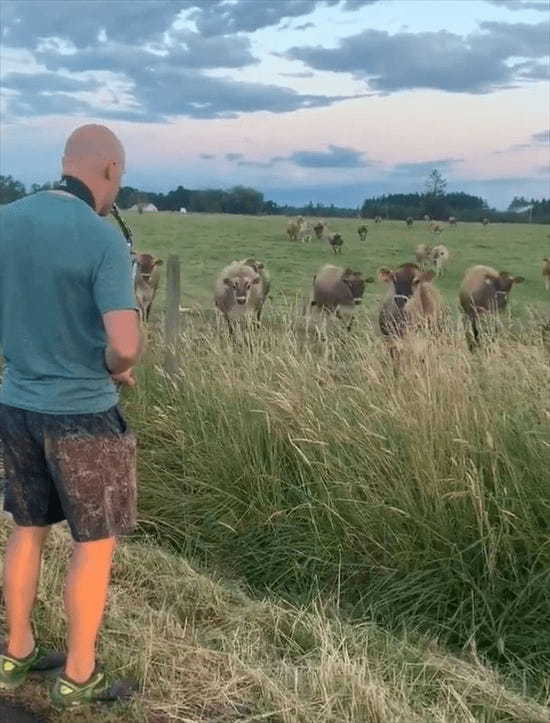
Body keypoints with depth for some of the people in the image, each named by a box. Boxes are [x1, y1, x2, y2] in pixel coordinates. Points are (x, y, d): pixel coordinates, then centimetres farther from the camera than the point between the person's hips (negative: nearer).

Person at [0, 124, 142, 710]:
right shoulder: (104, 240, -19)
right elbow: (125, 345, -27)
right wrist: (118, 370, -5)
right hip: (83, 413, -6)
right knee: (95, 542, 10)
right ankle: (79, 676, 23)